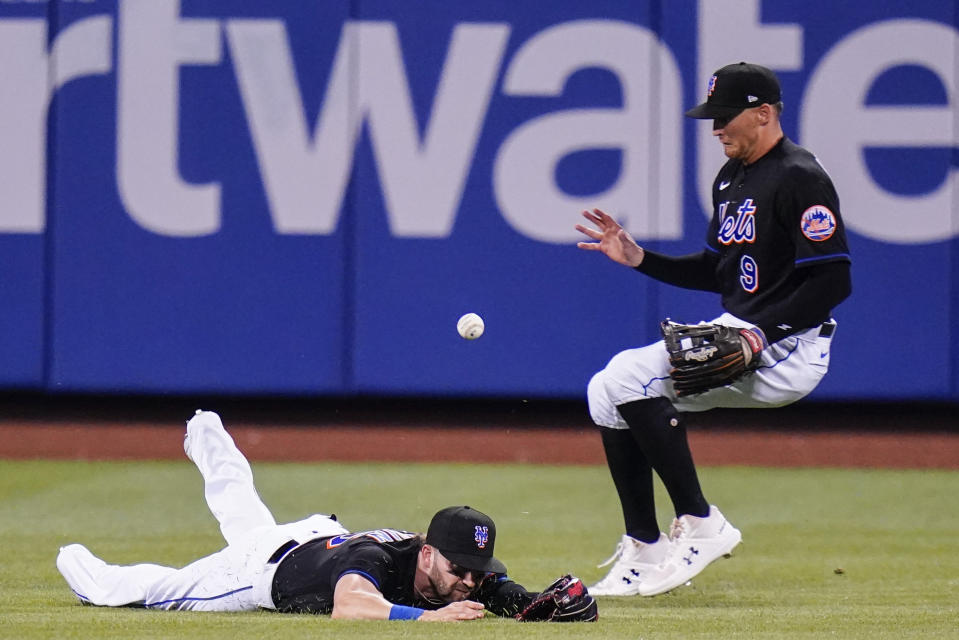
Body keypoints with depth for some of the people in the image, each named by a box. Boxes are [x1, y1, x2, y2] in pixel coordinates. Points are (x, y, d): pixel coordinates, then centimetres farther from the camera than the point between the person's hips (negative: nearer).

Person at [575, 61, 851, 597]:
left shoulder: (800, 179, -15)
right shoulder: (732, 178, 15)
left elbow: (834, 281, -21)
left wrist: (762, 333, -27)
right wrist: (638, 258, 11)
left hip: (787, 347, -10)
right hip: (733, 332, 10)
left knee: (631, 376, -23)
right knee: (608, 391, 7)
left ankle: (700, 525, -17)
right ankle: (644, 553, 8)